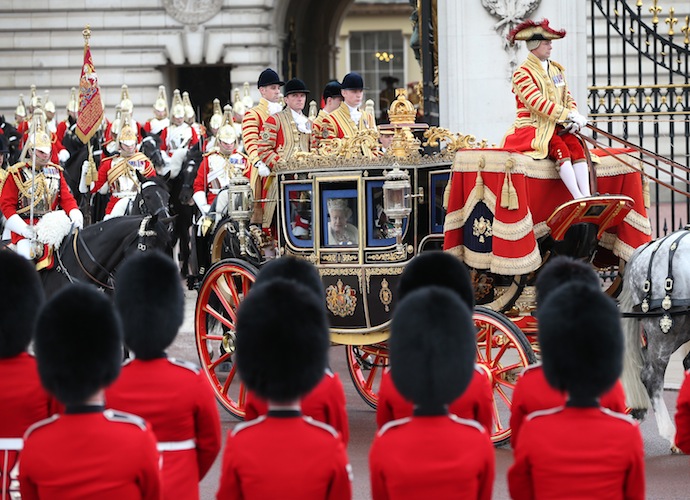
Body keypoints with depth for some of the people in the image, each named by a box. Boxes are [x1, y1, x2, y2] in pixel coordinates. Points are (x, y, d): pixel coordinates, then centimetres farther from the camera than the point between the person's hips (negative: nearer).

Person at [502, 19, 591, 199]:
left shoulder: (556, 69, 17)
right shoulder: (522, 73, -7)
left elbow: (568, 97, 16)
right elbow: (537, 103, -18)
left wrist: (574, 116, -7)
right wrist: (568, 115, -22)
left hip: (556, 126, 6)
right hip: (532, 128, -6)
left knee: (576, 146, -23)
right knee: (560, 149, -31)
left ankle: (587, 195, -33)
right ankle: (578, 198, -40)